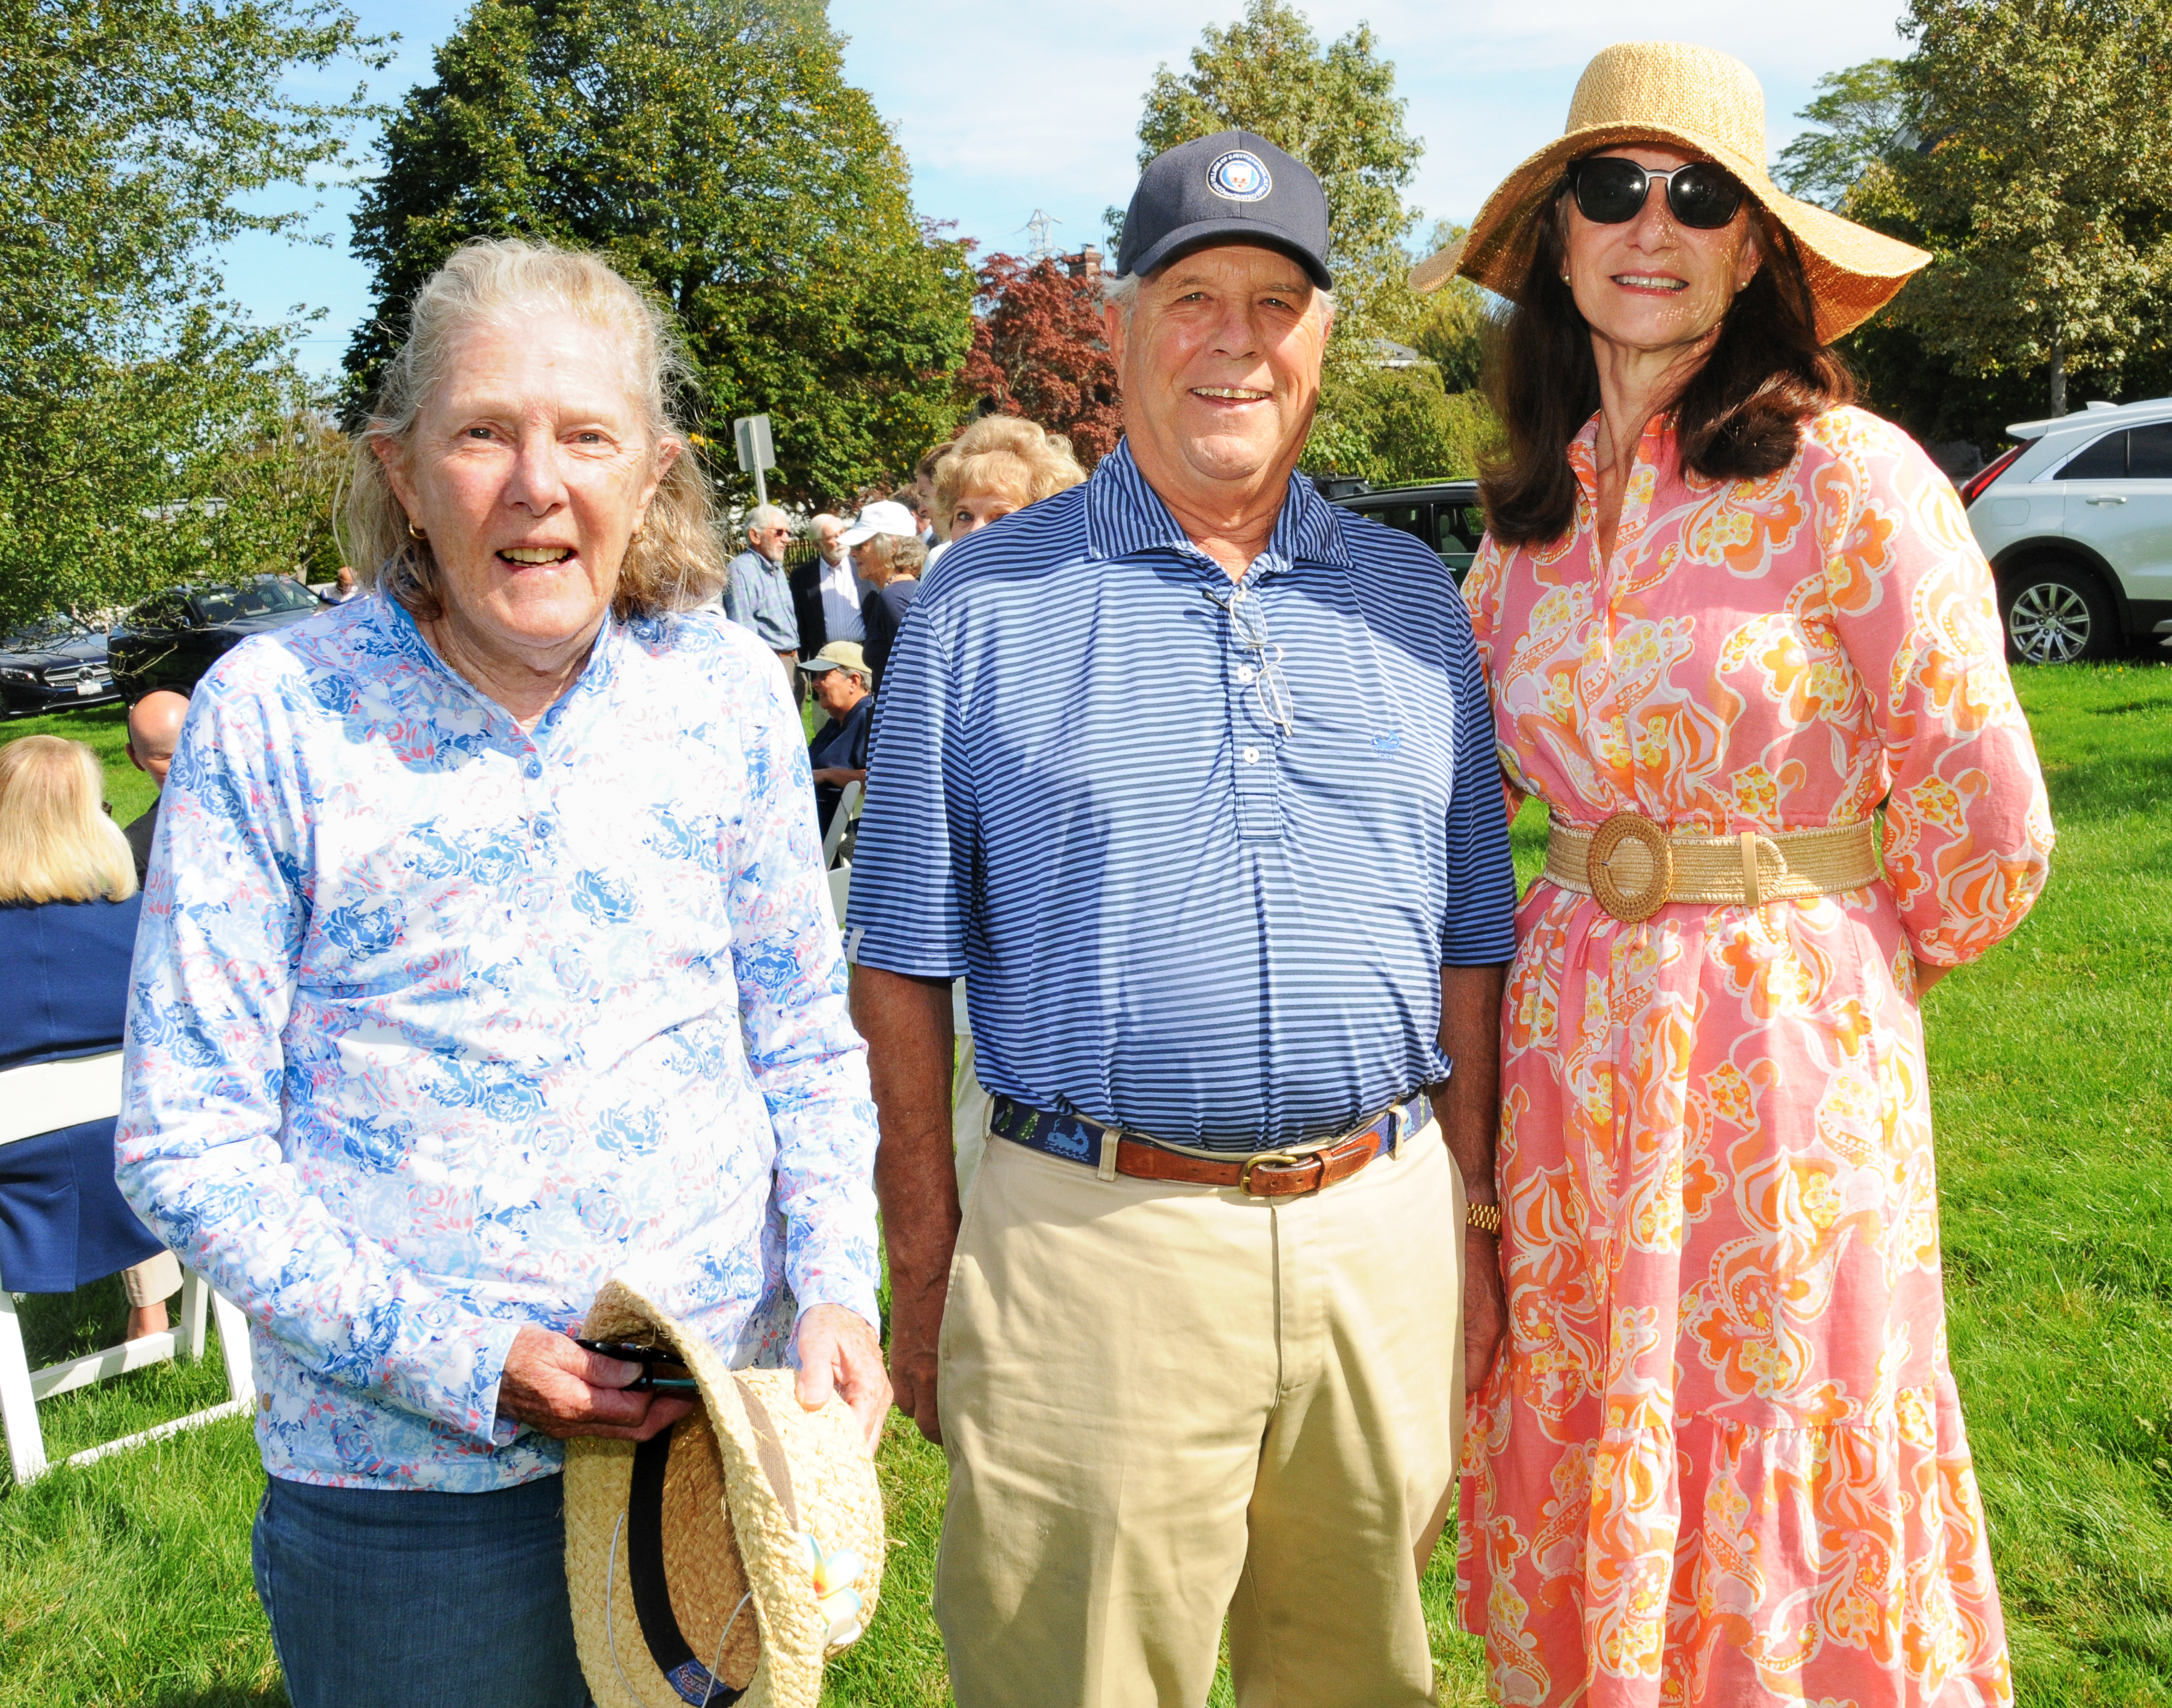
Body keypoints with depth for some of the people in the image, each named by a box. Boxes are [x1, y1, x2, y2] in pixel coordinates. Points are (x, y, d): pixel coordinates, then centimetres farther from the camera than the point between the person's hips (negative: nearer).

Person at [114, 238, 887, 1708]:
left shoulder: (728, 687, -2)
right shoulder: (272, 712, -9)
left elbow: (808, 1040, 6)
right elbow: (187, 1138, -9)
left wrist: (835, 1286, -8)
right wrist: (465, 1363, -16)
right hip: (408, 1473, -2)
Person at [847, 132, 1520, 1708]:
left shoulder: (1412, 599, 10)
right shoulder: (985, 604, 0)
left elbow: (1471, 945, 12)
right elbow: (904, 967, 0)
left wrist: (1479, 1229, 8)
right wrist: (924, 1278, -3)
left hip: (1383, 1237, 4)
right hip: (1095, 1246, -3)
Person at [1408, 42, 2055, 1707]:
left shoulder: (1848, 477, -10)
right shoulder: (1533, 511, 6)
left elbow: (1983, 824, -6)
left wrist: (1832, 960, 7)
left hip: (1791, 1052, -4)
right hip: (1573, 1040, 5)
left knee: (1775, 1499, 8)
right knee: (1586, 1482, 14)